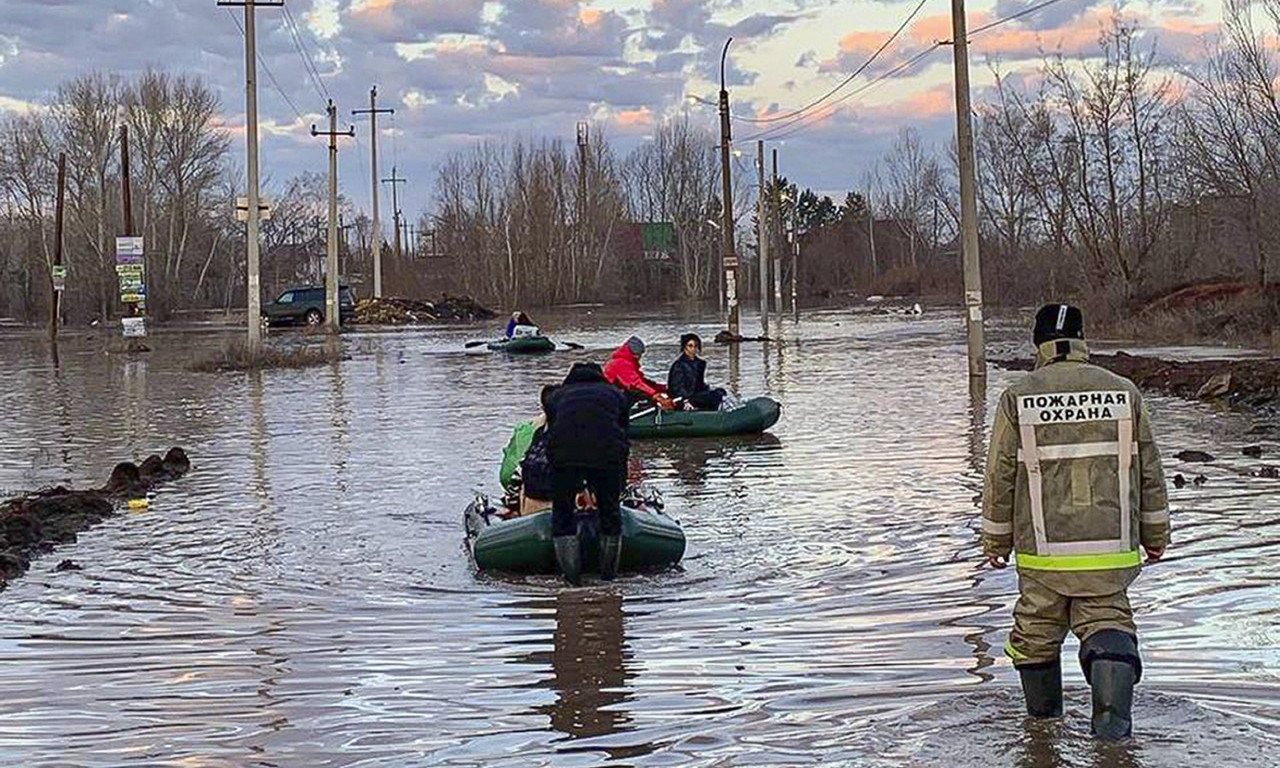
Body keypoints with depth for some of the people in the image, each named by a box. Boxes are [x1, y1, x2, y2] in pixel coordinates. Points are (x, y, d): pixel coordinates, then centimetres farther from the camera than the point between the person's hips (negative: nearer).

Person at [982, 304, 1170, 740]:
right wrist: (1156, 535, 18)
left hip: (1042, 552, -1)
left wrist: (996, 540, 11)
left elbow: (1000, 478, -1)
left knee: (1036, 631, 18)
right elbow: (1149, 471, 7)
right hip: (1110, 549, 1)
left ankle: (1043, 716, 32)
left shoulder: (1018, 399, -4)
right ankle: (1112, 713, -16)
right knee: (1107, 621, 10)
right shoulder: (1124, 393, 1)